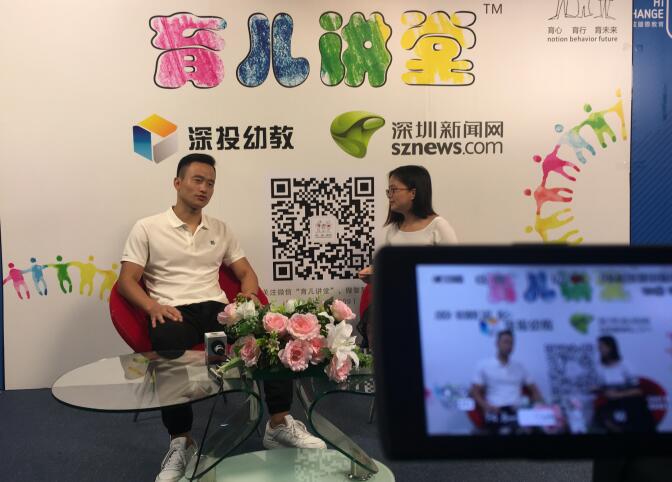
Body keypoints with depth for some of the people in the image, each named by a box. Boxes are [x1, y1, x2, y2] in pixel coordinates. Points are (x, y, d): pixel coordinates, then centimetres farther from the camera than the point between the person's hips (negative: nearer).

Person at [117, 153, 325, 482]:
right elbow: (127, 280, 3)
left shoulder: (221, 230, 19)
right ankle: (181, 441, -23)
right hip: (173, 312, -3)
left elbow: (246, 272, 18)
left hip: (216, 308, 4)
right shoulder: (147, 228, 8)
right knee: (169, 346, -40)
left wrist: (248, 294, -6)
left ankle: (279, 424, -16)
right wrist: (153, 306, -17)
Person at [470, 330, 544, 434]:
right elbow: (475, 391, 6)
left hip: (518, 410, 4)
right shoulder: (484, 365, 11)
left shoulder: (519, 366, 23)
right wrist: (487, 406, -13)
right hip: (496, 411, -4)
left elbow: (533, 389, 23)